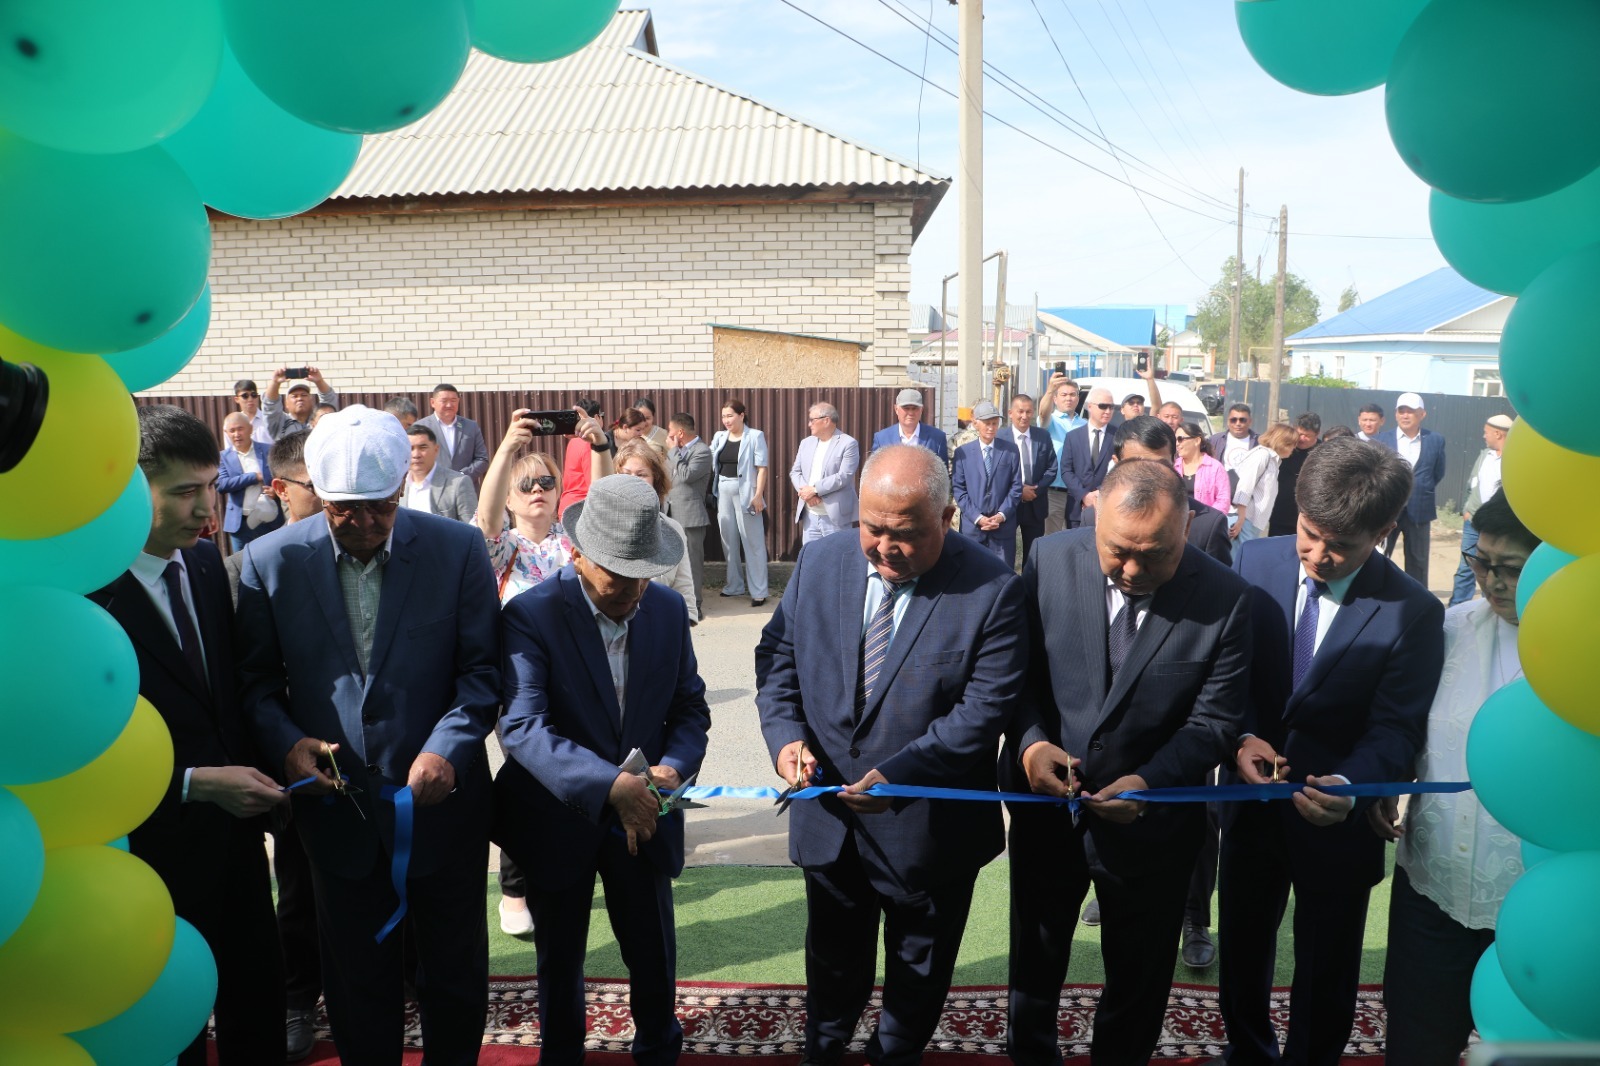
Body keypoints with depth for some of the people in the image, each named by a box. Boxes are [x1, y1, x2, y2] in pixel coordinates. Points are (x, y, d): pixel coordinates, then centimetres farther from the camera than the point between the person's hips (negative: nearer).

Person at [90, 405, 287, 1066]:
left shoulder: (205, 560, -1)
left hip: (235, 831, 6)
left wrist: (255, 771, -2)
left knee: (257, 1010, 21)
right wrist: (195, 783, -23)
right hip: (155, 847, -5)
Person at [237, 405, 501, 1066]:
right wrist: (285, 741, -17)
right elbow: (257, 679, 1)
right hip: (336, 806, 1)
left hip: (441, 799, 0)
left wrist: (447, 747, -22)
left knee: (455, 975, 17)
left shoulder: (458, 549, -9)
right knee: (358, 984, 19)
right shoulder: (271, 560, -6)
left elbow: (482, 670, -7)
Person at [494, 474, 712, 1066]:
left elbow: (690, 705, 4)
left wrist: (675, 766, -17)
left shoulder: (669, 609, -5)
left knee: (654, 953, 18)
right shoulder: (530, 615, -19)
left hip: (643, 817, 3)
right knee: (560, 960, 20)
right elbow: (523, 728, -29)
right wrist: (610, 784, -39)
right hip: (560, 820, -3)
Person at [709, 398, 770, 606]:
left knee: (752, 541, -3)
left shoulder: (755, 436, -5)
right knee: (729, 540, 12)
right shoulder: (719, 437, 10)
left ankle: (758, 591, 1)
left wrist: (758, 495, -14)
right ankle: (734, 585, 24)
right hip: (724, 491, 6)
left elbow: (762, 468, -8)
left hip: (746, 492, -5)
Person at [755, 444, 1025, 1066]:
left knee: (919, 971, 22)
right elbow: (777, 654, 2)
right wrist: (785, 733, -15)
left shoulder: (991, 589, -19)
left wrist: (898, 773, -28)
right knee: (832, 957, 26)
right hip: (830, 814, 3)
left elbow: (987, 705, -21)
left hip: (930, 828, -3)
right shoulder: (819, 563, -6)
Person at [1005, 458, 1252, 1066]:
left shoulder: (1224, 599, -17)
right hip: (1045, 807, 2)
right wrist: (1030, 742, -21)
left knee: (1137, 977, 22)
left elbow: (1213, 722, -12)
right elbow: (1017, 670, -5)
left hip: (1151, 823, -1)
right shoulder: (1051, 562, -13)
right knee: (1035, 962, 24)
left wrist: (1149, 782, -27)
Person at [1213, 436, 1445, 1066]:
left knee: (1326, 974, 18)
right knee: (1242, 948, 24)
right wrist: (1242, 738, -22)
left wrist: (1349, 788, -36)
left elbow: (1396, 729, -17)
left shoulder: (1413, 612, -17)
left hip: (1337, 822, -3)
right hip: (1252, 802, 3)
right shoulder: (1255, 563, -9)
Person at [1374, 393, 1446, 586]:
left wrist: (1418, 489, 4)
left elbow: (1438, 473, 9)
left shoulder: (1435, 440, 3)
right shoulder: (1382, 439, 1)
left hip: (1419, 510, 1)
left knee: (1418, 563, 10)